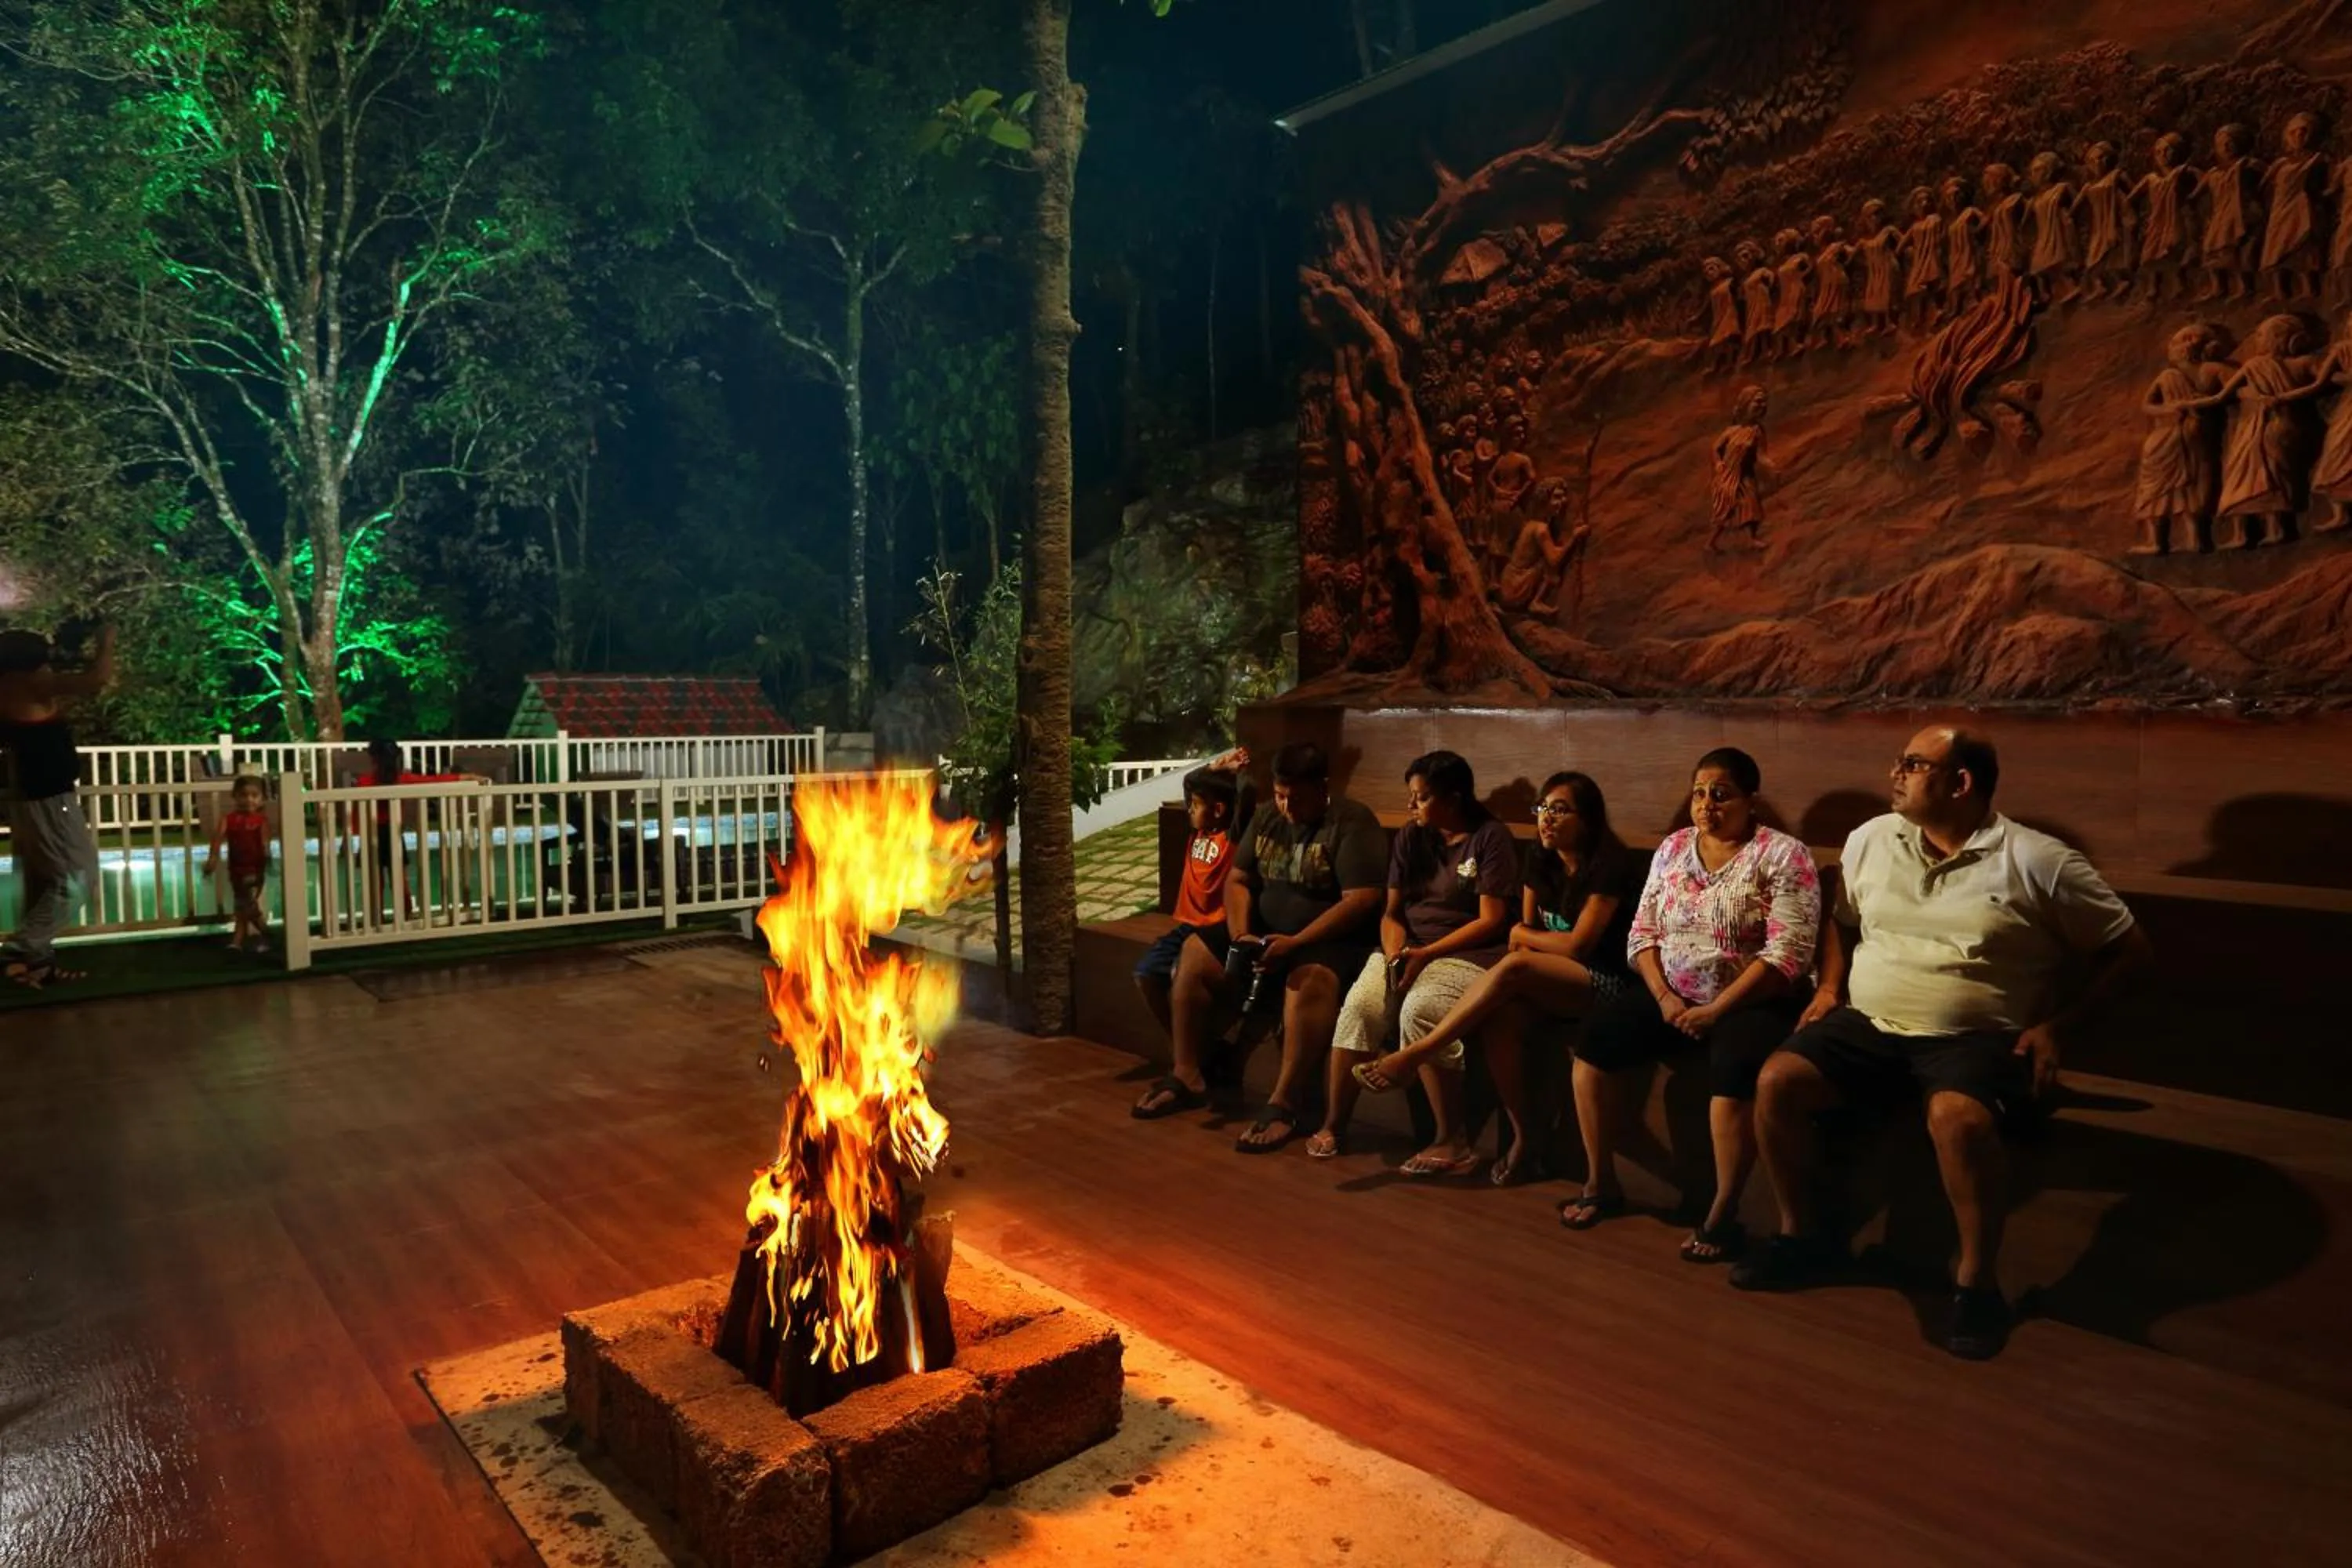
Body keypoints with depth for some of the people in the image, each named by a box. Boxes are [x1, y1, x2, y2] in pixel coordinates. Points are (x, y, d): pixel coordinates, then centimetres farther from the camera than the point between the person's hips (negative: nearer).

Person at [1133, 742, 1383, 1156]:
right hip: (1267, 934, 7)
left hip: (1331, 941, -7)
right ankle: (1188, 1077, 0)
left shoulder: (1352, 822, -13)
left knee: (1309, 979, -38)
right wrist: (1241, 935, -9)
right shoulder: (1266, 820, 9)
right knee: (1195, 953, -7)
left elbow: (1361, 901, -21)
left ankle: (1283, 1104, -32)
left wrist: (1295, 942, -25)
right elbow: (1237, 881, 10)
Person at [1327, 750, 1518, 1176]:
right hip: (1407, 947, 5)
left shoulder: (1491, 838, -5)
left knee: (1420, 1011, -34)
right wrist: (1394, 953, -11)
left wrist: (1426, 954, -17)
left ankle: (1454, 1142, -22)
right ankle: (1334, 1125, -13)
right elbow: (1392, 912, 11)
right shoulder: (1412, 838, 12)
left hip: (1468, 954, -5)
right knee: (1359, 1006, -24)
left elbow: (1490, 922, -10)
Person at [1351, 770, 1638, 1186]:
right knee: (1499, 1015, -28)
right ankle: (1521, 1138, -17)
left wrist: (1521, 936, -3)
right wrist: (1522, 940, -10)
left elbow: (1577, 945, -17)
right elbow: (1525, 930, 11)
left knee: (1514, 967, -33)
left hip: (1606, 982, -6)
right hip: (1550, 982, 6)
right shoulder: (1539, 859, 7)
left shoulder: (1609, 864, -13)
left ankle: (1412, 1057, -27)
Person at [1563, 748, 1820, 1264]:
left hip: (1749, 1002, -5)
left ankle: (1723, 1215, -18)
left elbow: (1788, 954, -16)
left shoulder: (1782, 854, -8)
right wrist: (1664, 997, -9)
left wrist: (1715, 1011, -20)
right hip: (1671, 994, 5)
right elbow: (1643, 932, 8)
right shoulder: (1672, 849, 8)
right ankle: (1601, 1184, 0)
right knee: (1595, 1039, -14)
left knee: (1734, 1069, -34)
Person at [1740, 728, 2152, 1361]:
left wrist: (2058, 1025, -6)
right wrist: (1831, 985, 10)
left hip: (1977, 1039, -4)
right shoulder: (1870, 839, 7)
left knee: (1957, 1117, -36)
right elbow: (1843, 920, 24)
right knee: (1777, 1082, -18)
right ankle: (1800, 1236, 2)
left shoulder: (2038, 862, -6)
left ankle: (1977, 1282, -13)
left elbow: (2128, 948, 2)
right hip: (1868, 1025, 5)